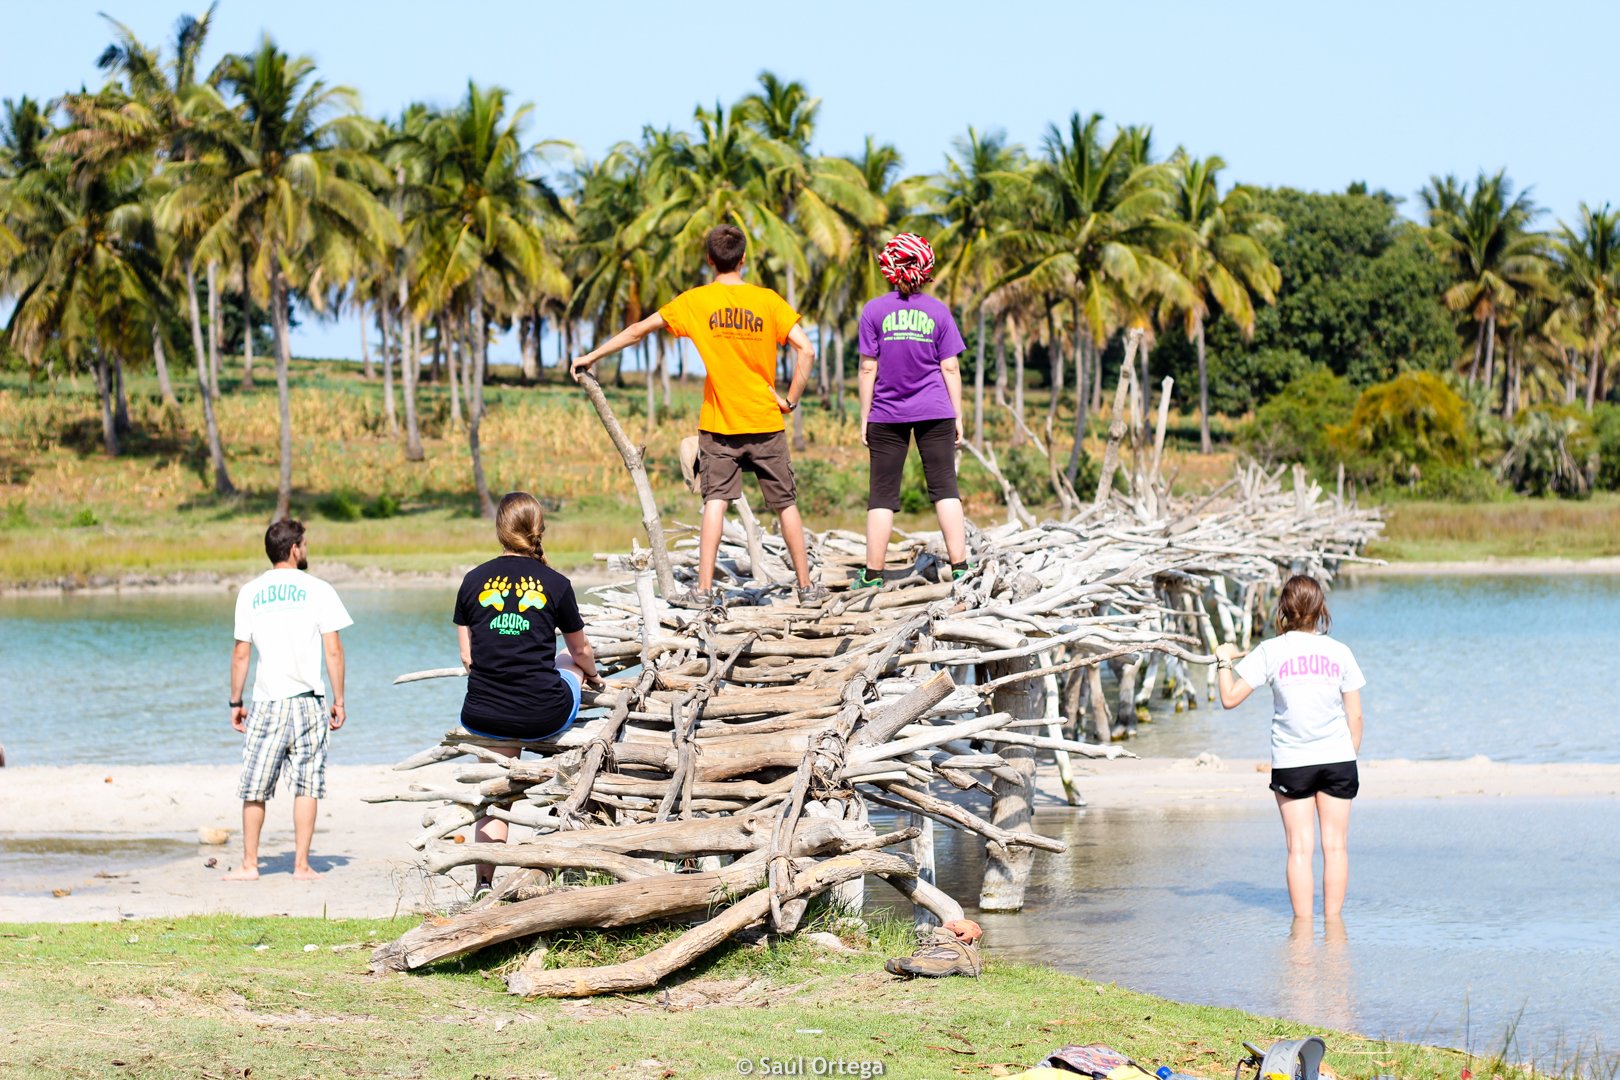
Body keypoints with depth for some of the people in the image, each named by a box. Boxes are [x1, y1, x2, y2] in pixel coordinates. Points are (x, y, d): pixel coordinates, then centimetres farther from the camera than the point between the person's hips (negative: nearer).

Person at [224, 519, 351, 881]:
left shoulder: (250, 593, 4)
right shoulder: (318, 590, 0)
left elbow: (241, 654, 4)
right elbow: (334, 652, -3)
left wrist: (235, 702, 12)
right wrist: (339, 701, 5)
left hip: (266, 702, 1)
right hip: (308, 701, -1)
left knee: (255, 787, 7)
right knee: (307, 784, 4)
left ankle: (249, 863, 9)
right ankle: (302, 865, 2)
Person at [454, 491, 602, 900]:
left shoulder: (473, 581, 2)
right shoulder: (555, 584, -1)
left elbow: (468, 658, 9)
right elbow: (581, 650, 15)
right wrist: (592, 674, 38)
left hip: (485, 715, 1)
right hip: (542, 715, -1)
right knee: (570, 665, 31)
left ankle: (483, 881, 10)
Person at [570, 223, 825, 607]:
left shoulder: (695, 302, -2)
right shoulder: (767, 300, -3)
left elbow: (639, 330, 4)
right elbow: (805, 351, -10)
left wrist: (591, 356, 14)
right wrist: (791, 399, 0)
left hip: (718, 424, 0)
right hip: (766, 423, 0)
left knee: (715, 501, -1)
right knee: (786, 504, 9)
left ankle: (704, 589, -10)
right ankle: (806, 586, 16)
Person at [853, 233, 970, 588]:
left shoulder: (874, 311, -3)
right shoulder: (937, 311, 1)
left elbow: (868, 368, -3)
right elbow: (950, 368, 2)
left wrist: (864, 416, 2)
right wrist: (958, 416, 8)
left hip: (888, 413, -1)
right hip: (934, 412, 1)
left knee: (882, 494, 3)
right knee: (944, 488, 2)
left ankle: (873, 573, 5)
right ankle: (959, 566, -3)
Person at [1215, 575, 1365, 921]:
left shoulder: (1270, 651, -5)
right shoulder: (1339, 652, 1)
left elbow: (1230, 698, -4)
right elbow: (1355, 716, 4)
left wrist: (1224, 660, 12)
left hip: (1291, 763, -1)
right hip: (1338, 760, 1)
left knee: (1300, 847, 2)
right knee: (1335, 845, 7)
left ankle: (1303, 922, 0)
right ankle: (1333, 920, 8)